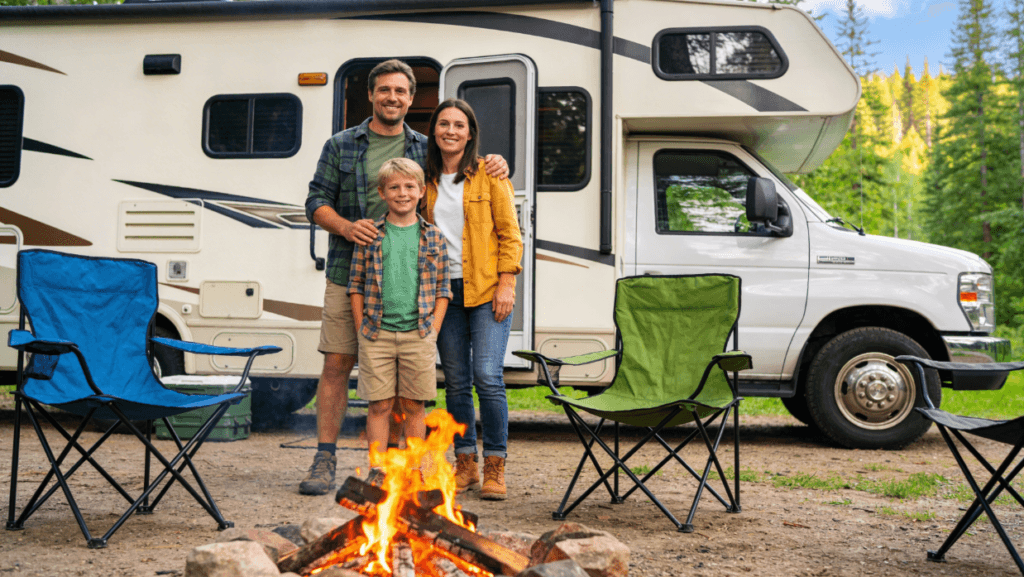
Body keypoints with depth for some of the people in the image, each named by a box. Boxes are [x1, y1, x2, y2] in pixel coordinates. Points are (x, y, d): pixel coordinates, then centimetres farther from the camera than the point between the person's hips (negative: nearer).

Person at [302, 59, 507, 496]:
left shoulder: (426, 149, 12)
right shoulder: (341, 146, 9)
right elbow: (316, 202, 6)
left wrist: (494, 165, -1)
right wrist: (347, 227, -14)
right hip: (348, 275, -1)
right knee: (336, 365, -1)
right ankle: (325, 460, 6)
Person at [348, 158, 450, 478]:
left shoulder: (433, 237, 6)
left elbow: (442, 290, 8)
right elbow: (356, 286, 6)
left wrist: (432, 332, 0)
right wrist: (363, 331, 0)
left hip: (418, 335, 1)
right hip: (377, 334, 0)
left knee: (414, 406, 7)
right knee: (379, 405, 4)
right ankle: (376, 471, 12)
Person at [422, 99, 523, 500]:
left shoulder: (489, 174, 1)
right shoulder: (427, 180, 12)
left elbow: (510, 233, -1)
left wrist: (506, 284, -10)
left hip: (486, 289, -4)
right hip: (444, 290, 4)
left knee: (487, 377, -11)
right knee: (456, 382, 6)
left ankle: (495, 467, 0)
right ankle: (466, 463, 17)